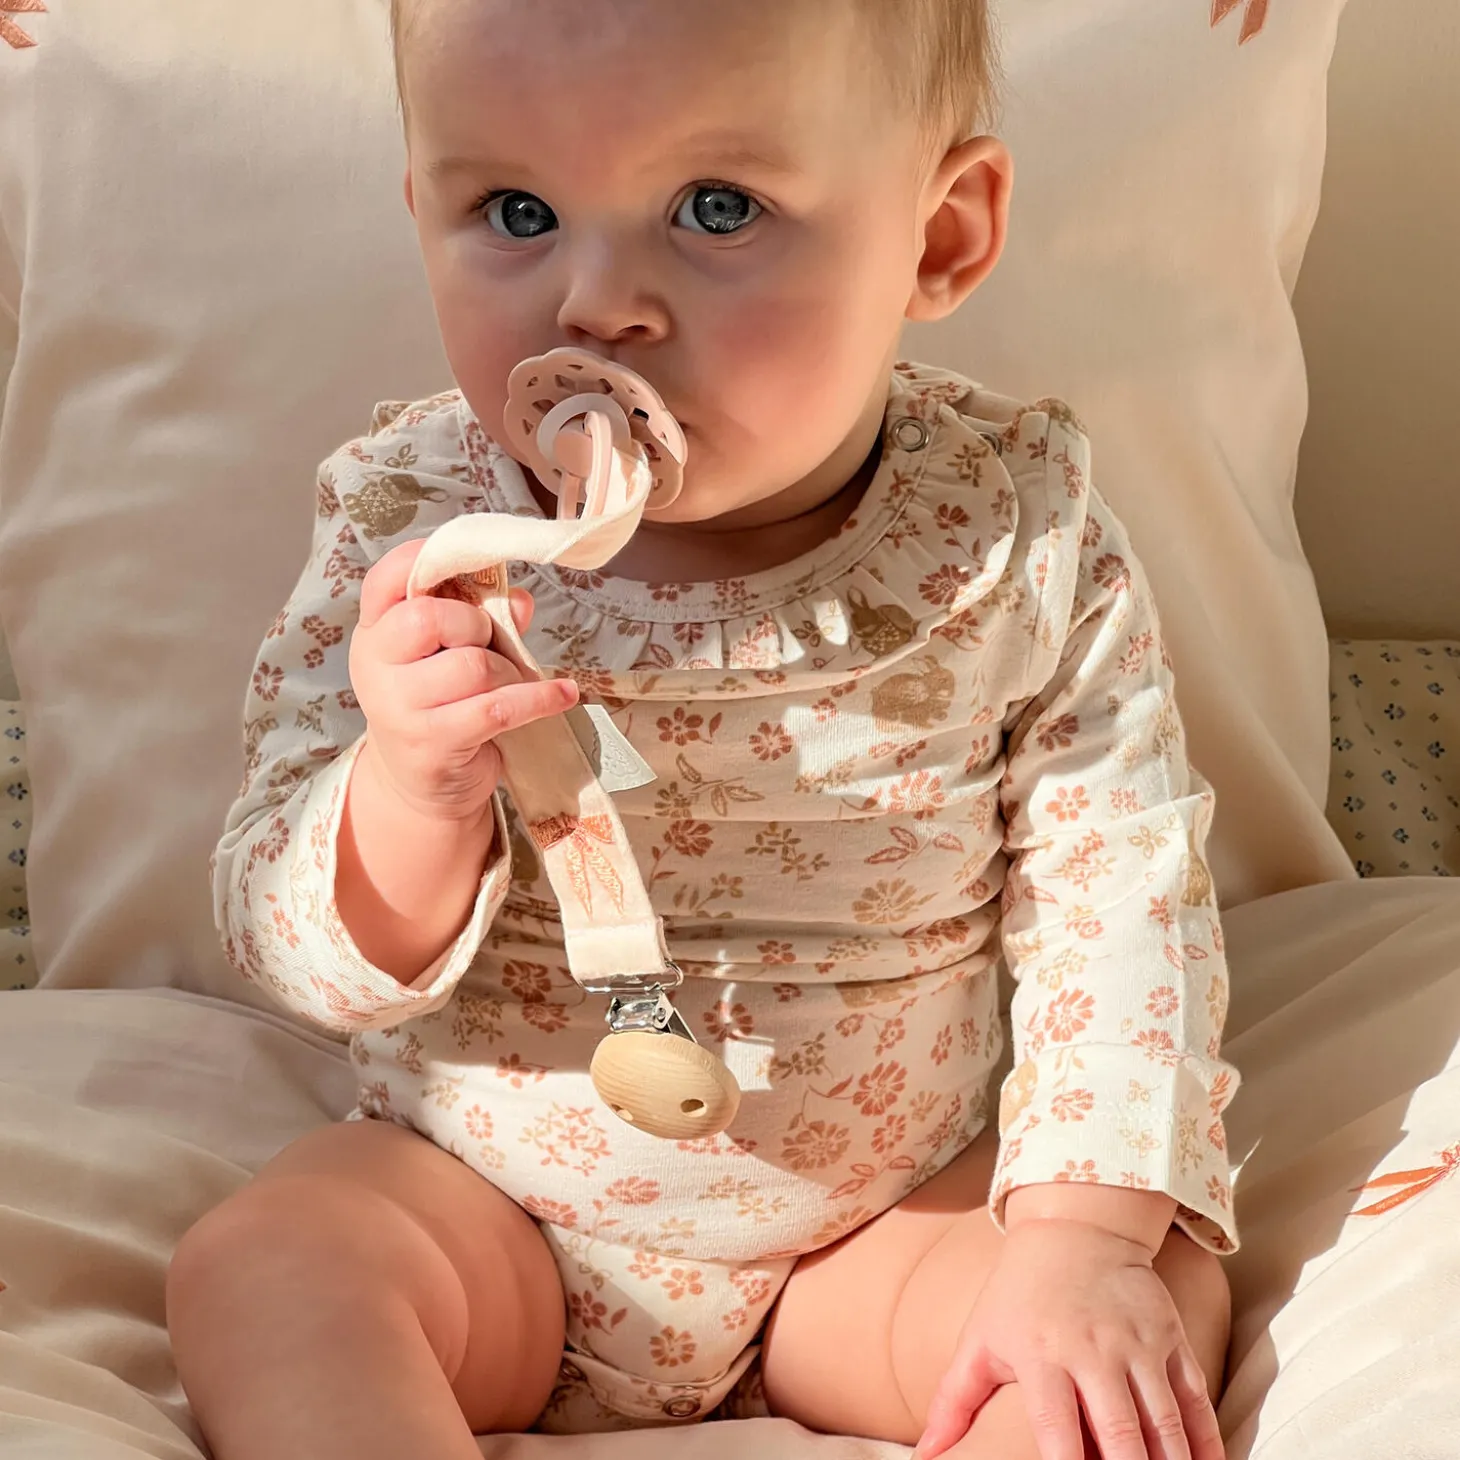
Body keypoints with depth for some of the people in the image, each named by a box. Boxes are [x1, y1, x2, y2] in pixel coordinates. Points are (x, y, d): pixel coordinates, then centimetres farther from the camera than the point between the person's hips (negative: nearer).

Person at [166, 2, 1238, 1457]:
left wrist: (1087, 1236, -18)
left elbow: (1122, 895, -8)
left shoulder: (1020, 533, -14)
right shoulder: (408, 528, -14)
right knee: (256, 1266, -22)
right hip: (484, 1201, 1)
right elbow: (295, 950, -13)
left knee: (1164, 1303, -19)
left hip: (888, 1212, 0)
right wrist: (412, 792, -35)